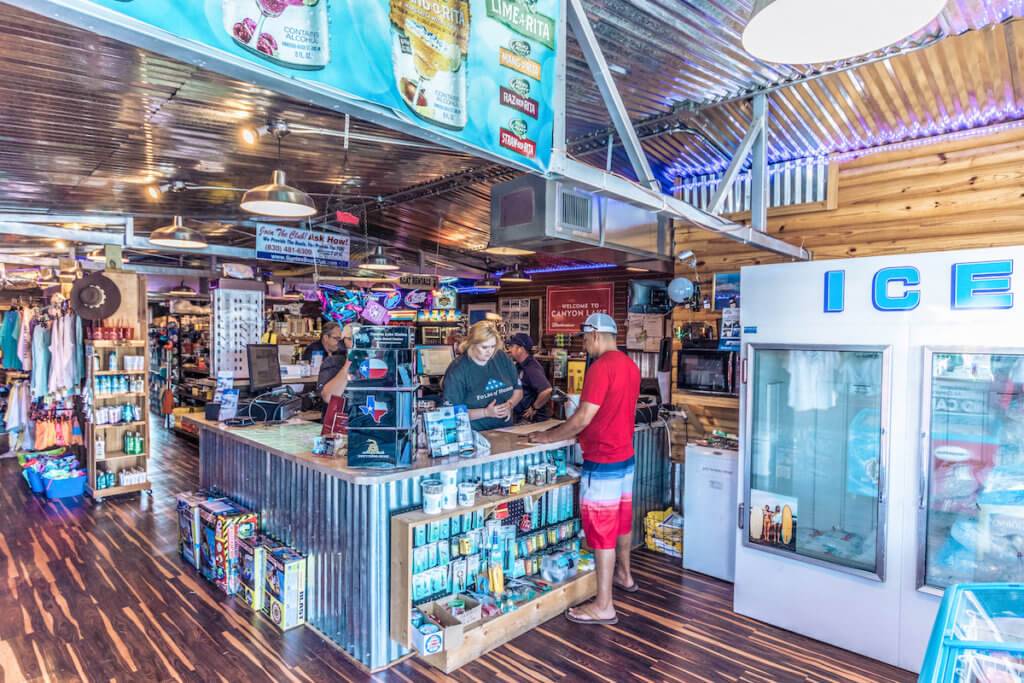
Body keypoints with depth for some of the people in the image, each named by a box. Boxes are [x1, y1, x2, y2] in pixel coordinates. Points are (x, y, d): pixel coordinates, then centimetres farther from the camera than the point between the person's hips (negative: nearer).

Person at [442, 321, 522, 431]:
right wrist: (486, 412, -17)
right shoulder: (457, 370, -9)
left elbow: (518, 390, 15)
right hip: (474, 435, -3)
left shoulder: (504, 359, 5)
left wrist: (509, 404, -4)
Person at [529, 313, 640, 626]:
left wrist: (547, 437, -10)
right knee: (622, 520, 23)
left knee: (601, 530, -1)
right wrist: (572, 430, 18)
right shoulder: (630, 365, 8)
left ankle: (603, 606, 9)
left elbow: (583, 418, -22)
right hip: (625, 456, 9)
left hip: (602, 462, -9)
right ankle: (624, 575, 42)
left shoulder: (601, 367, -20)